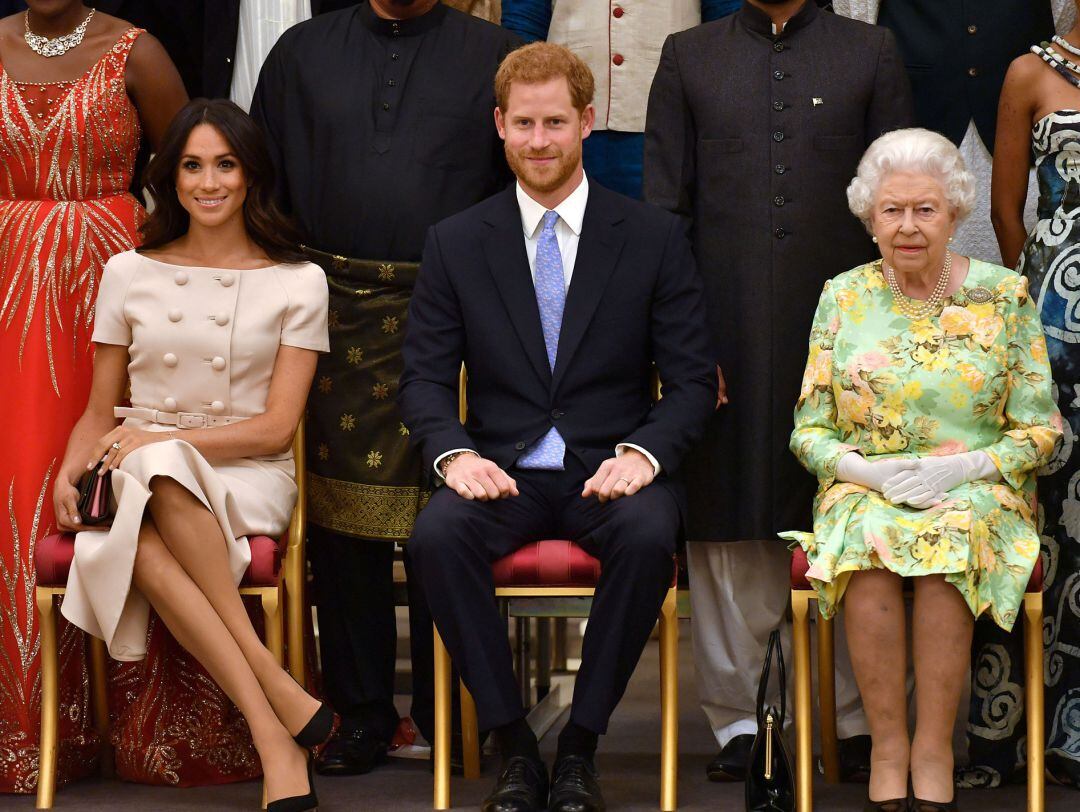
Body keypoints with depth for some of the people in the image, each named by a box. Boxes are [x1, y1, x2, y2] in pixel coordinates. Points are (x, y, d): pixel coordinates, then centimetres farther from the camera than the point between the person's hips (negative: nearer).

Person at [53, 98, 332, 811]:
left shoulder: (297, 283, 6)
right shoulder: (130, 274, 13)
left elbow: (277, 427, 0)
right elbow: (100, 411, 17)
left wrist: (160, 442, -12)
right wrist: (69, 473, -5)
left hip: (247, 478, -2)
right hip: (141, 480, 2)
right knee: (141, 547, -37)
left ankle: (274, 726, -38)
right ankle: (277, 704, -39)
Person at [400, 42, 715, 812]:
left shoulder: (655, 237, 5)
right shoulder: (455, 243, 8)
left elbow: (692, 379, 3)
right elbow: (424, 375, 5)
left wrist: (644, 452, -17)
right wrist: (453, 453, -15)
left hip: (612, 467, -1)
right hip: (502, 470, 1)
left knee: (649, 537, -35)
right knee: (437, 536, -32)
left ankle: (580, 747, -18)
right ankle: (513, 746, -18)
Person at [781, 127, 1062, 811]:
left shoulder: (1004, 295, 4)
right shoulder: (843, 298, 7)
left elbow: (1039, 429, 3)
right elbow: (810, 431, 7)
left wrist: (966, 467, -15)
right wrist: (871, 469, -13)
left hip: (977, 492, -1)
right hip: (864, 491, 1)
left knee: (954, 535, -36)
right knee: (868, 536, -34)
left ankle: (933, 754, -28)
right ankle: (889, 753, -27)